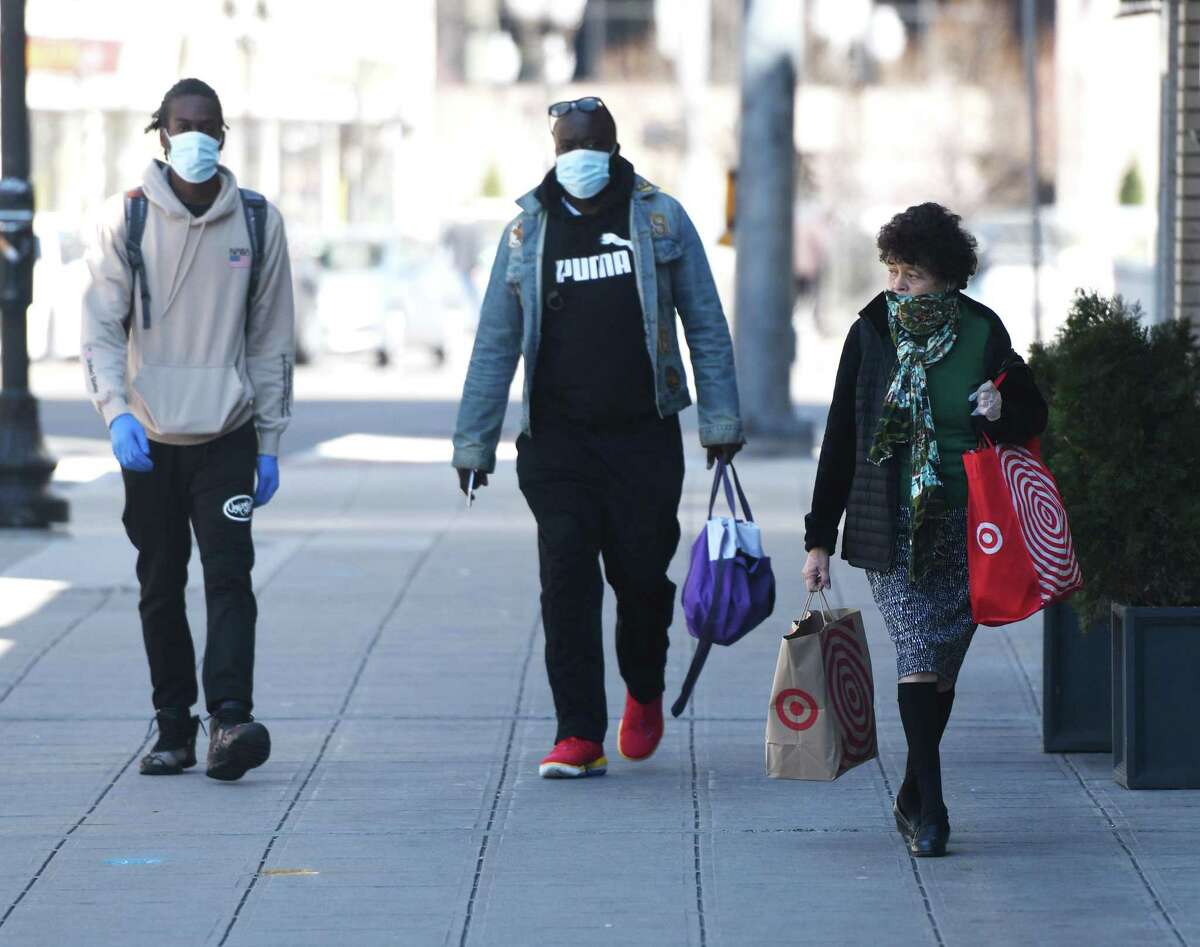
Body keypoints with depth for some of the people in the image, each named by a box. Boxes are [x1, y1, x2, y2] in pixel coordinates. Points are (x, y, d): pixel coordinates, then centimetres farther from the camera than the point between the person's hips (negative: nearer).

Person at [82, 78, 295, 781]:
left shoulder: (258, 222, 5)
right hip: (150, 438, 1)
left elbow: (272, 340, 9)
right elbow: (101, 327, -2)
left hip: (228, 437, -1)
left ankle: (231, 721, -24)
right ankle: (174, 729, 15)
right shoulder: (127, 219, 1)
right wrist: (117, 411, -18)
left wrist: (270, 443, 5)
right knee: (161, 587, 7)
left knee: (229, 576, -15)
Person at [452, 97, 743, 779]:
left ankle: (645, 693, 30)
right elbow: (495, 345, 10)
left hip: (645, 438, -1)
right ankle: (580, 735, -5)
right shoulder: (527, 233, 7)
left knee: (642, 574, 1)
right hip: (557, 441, 1)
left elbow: (706, 325, 6)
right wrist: (474, 442, 7)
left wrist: (721, 420, 1)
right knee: (567, 581, -8)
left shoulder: (660, 219, 4)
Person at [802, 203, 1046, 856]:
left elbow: (1033, 415, 14)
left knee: (943, 667, 6)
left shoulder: (983, 333, 1)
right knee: (917, 659, -14)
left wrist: (1003, 413, -11)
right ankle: (930, 808, -13)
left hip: (964, 531, 1)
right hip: (891, 529, -1)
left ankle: (913, 798, 22)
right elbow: (840, 438, 4)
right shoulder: (871, 333, 1)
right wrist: (820, 538, 3)